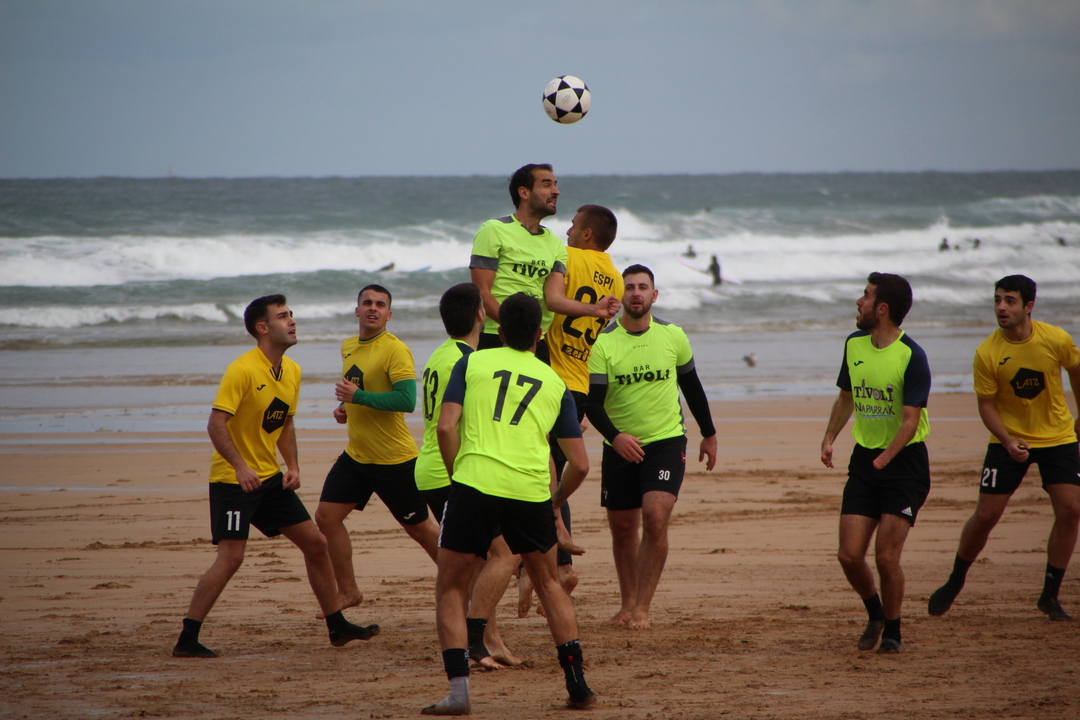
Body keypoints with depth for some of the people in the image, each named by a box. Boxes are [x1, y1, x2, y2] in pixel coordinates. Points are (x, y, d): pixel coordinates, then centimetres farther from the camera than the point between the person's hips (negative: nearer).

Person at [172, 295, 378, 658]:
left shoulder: (292, 371, 8)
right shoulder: (242, 370, -18)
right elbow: (216, 423, -22)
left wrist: (293, 465, 6)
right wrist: (240, 467, -32)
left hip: (270, 477, 8)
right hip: (233, 478, -8)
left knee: (315, 544, 9)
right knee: (231, 557, -16)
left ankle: (338, 627, 21)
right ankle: (187, 640, -11)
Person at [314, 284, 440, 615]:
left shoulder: (395, 350, -17)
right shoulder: (348, 347, 9)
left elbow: (407, 400, -28)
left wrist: (358, 396, -27)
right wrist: (344, 407, 8)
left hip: (395, 460, -7)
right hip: (355, 455, 8)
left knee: (419, 527, 4)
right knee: (326, 517, 0)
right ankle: (348, 592, 12)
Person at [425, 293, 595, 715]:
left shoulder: (472, 363, 12)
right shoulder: (555, 384, 18)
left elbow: (446, 427, 0)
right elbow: (580, 464, 15)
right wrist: (555, 502, 30)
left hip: (475, 483, -2)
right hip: (531, 490, 2)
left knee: (450, 589, 11)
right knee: (548, 584, 23)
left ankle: (458, 691, -1)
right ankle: (577, 684, 19)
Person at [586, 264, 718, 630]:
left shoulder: (672, 335, 0)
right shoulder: (603, 342, -8)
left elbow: (691, 386, 14)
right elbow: (593, 403, -12)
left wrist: (709, 434, 21)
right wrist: (615, 436, -30)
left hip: (666, 441, -1)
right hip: (619, 446, 1)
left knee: (655, 518, -18)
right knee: (622, 528, 8)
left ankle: (643, 608, -13)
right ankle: (628, 603, 26)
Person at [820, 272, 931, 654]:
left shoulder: (912, 357, -16)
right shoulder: (854, 344, 5)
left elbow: (910, 421, -19)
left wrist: (885, 458, -31)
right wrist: (829, 439, 5)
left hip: (904, 460, -6)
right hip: (865, 457, 6)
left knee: (886, 555, -11)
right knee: (849, 555, -1)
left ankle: (892, 632, 10)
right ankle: (875, 615, 26)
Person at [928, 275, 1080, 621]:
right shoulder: (987, 353, -17)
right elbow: (986, 405, -9)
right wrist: (1008, 442, -24)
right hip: (1008, 440, -1)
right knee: (986, 515, -4)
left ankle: (1050, 595, 3)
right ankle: (955, 582, 19)